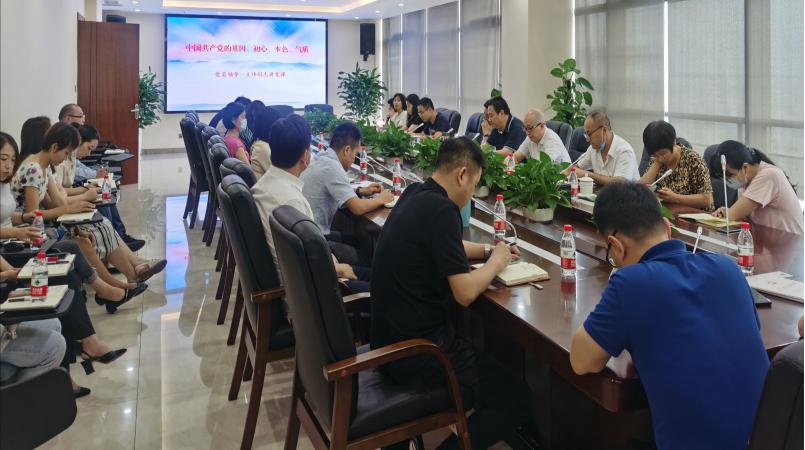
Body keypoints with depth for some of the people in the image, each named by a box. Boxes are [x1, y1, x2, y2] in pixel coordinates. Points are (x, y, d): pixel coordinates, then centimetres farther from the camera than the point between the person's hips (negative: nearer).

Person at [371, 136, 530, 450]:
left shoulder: (414, 195, 7)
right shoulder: (441, 209, -21)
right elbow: (465, 293, -21)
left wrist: (488, 250, 12)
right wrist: (496, 261, -3)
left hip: (390, 336, 10)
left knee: (479, 347, 31)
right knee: (516, 399, -1)